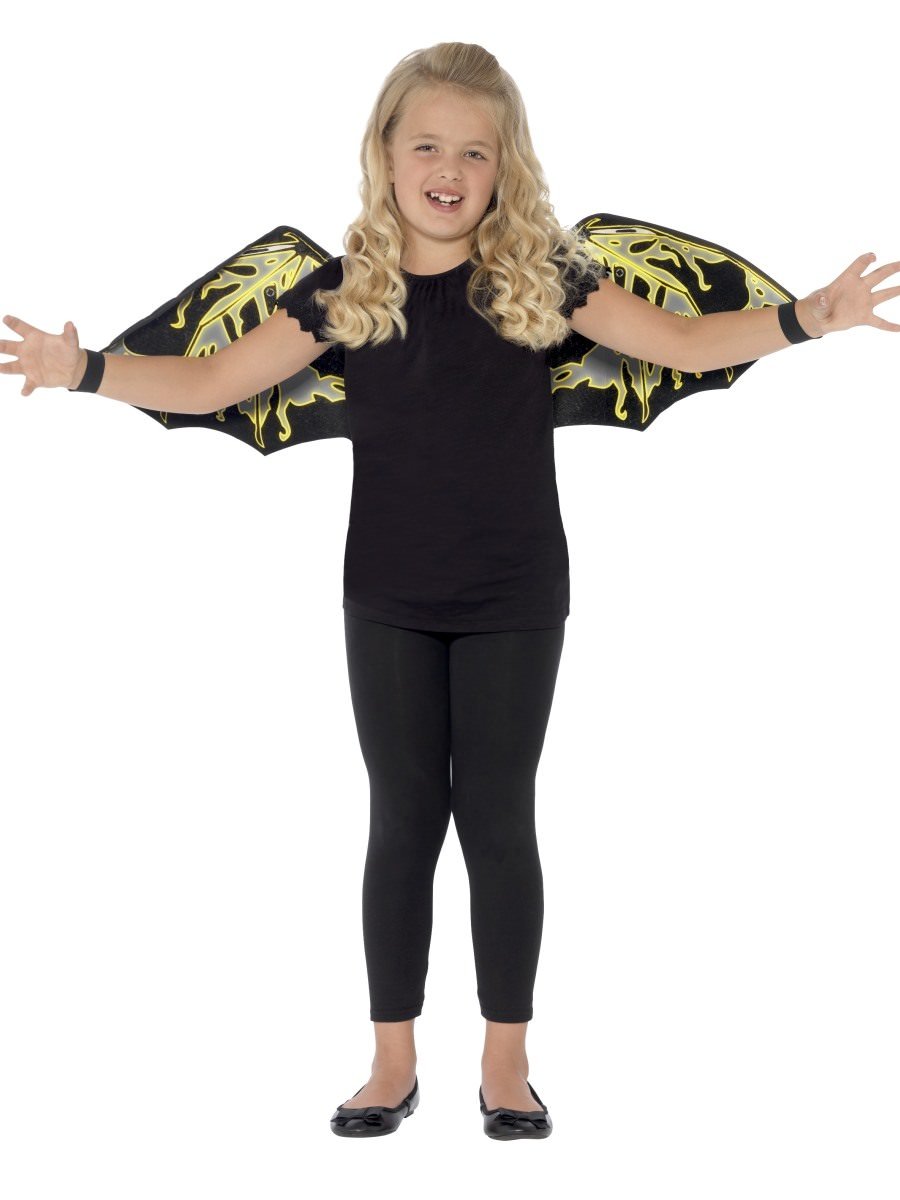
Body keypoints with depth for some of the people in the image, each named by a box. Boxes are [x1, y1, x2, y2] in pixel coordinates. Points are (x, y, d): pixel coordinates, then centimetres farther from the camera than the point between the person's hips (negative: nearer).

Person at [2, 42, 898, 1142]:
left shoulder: (537, 275, -4)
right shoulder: (348, 289, -2)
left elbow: (684, 341, -3)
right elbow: (211, 382, 0)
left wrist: (808, 317, -16)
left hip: (514, 601, -1)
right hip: (388, 601, 1)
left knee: (497, 816, 5)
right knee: (403, 817, 8)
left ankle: (505, 1060, 20)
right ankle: (393, 1061, 21)